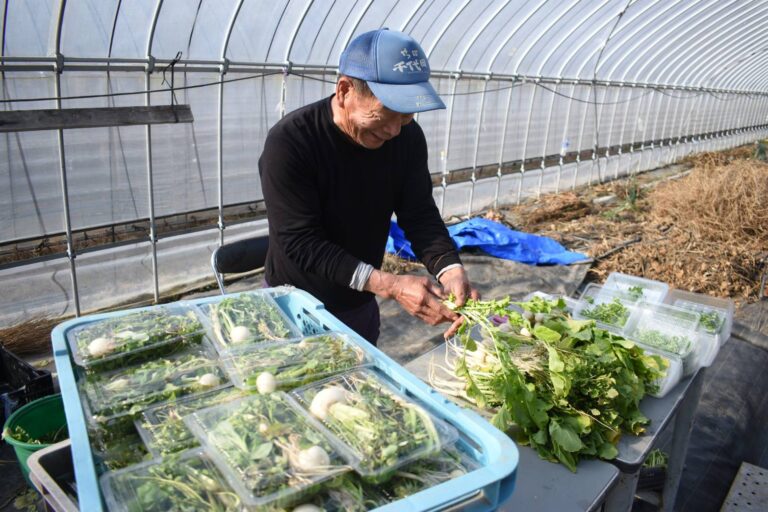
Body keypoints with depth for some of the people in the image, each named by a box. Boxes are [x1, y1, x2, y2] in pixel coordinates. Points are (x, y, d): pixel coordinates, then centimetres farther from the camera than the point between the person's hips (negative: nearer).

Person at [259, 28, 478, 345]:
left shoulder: (408, 138, -12)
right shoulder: (289, 142, -27)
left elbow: (420, 215, -8)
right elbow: (299, 241, -29)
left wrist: (450, 269, -27)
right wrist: (388, 285, -35)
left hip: (360, 304, 5)